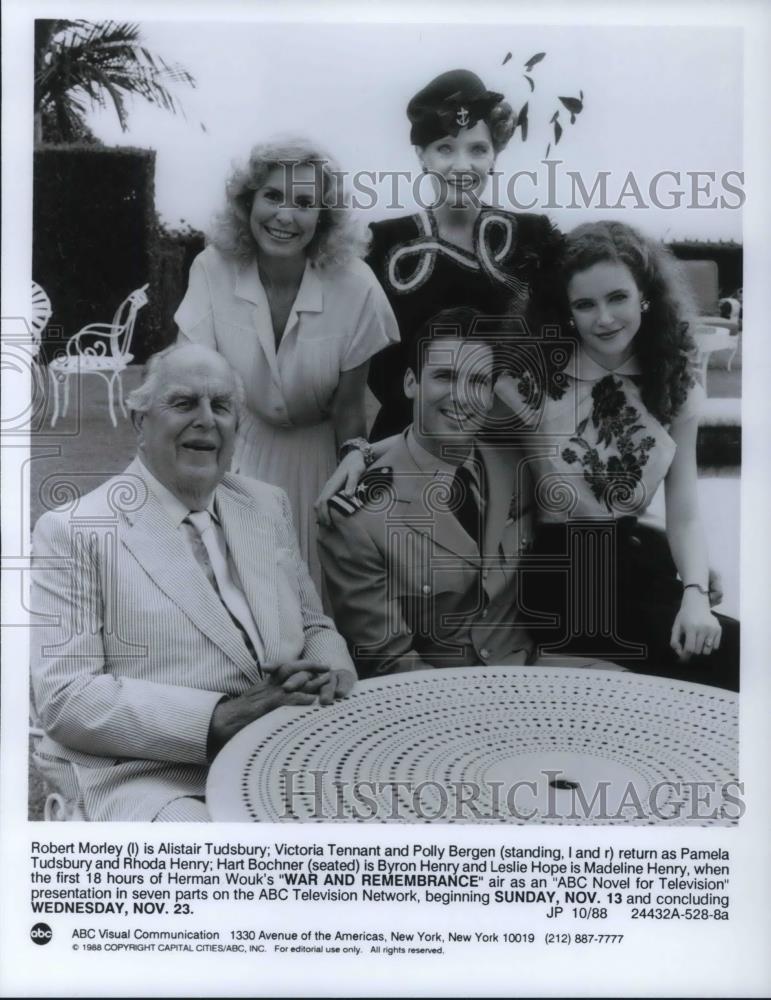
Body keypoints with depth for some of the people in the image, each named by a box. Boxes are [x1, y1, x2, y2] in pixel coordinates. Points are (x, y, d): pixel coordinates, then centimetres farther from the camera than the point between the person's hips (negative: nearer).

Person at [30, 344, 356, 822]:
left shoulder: (268, 505, 14)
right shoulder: (73, 531, -3)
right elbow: (65, 696, -9)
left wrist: (330, 673, -6)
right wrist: (222, 719, -20)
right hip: (151, 775, -5)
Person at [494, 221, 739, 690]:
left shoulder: (676, 381, 3)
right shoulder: (535, 375, -9)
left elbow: (685, 515, 0)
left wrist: (696, 594, -15)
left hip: (641, 562, 5)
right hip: (560, 574, -5)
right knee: (727, 657, -20)